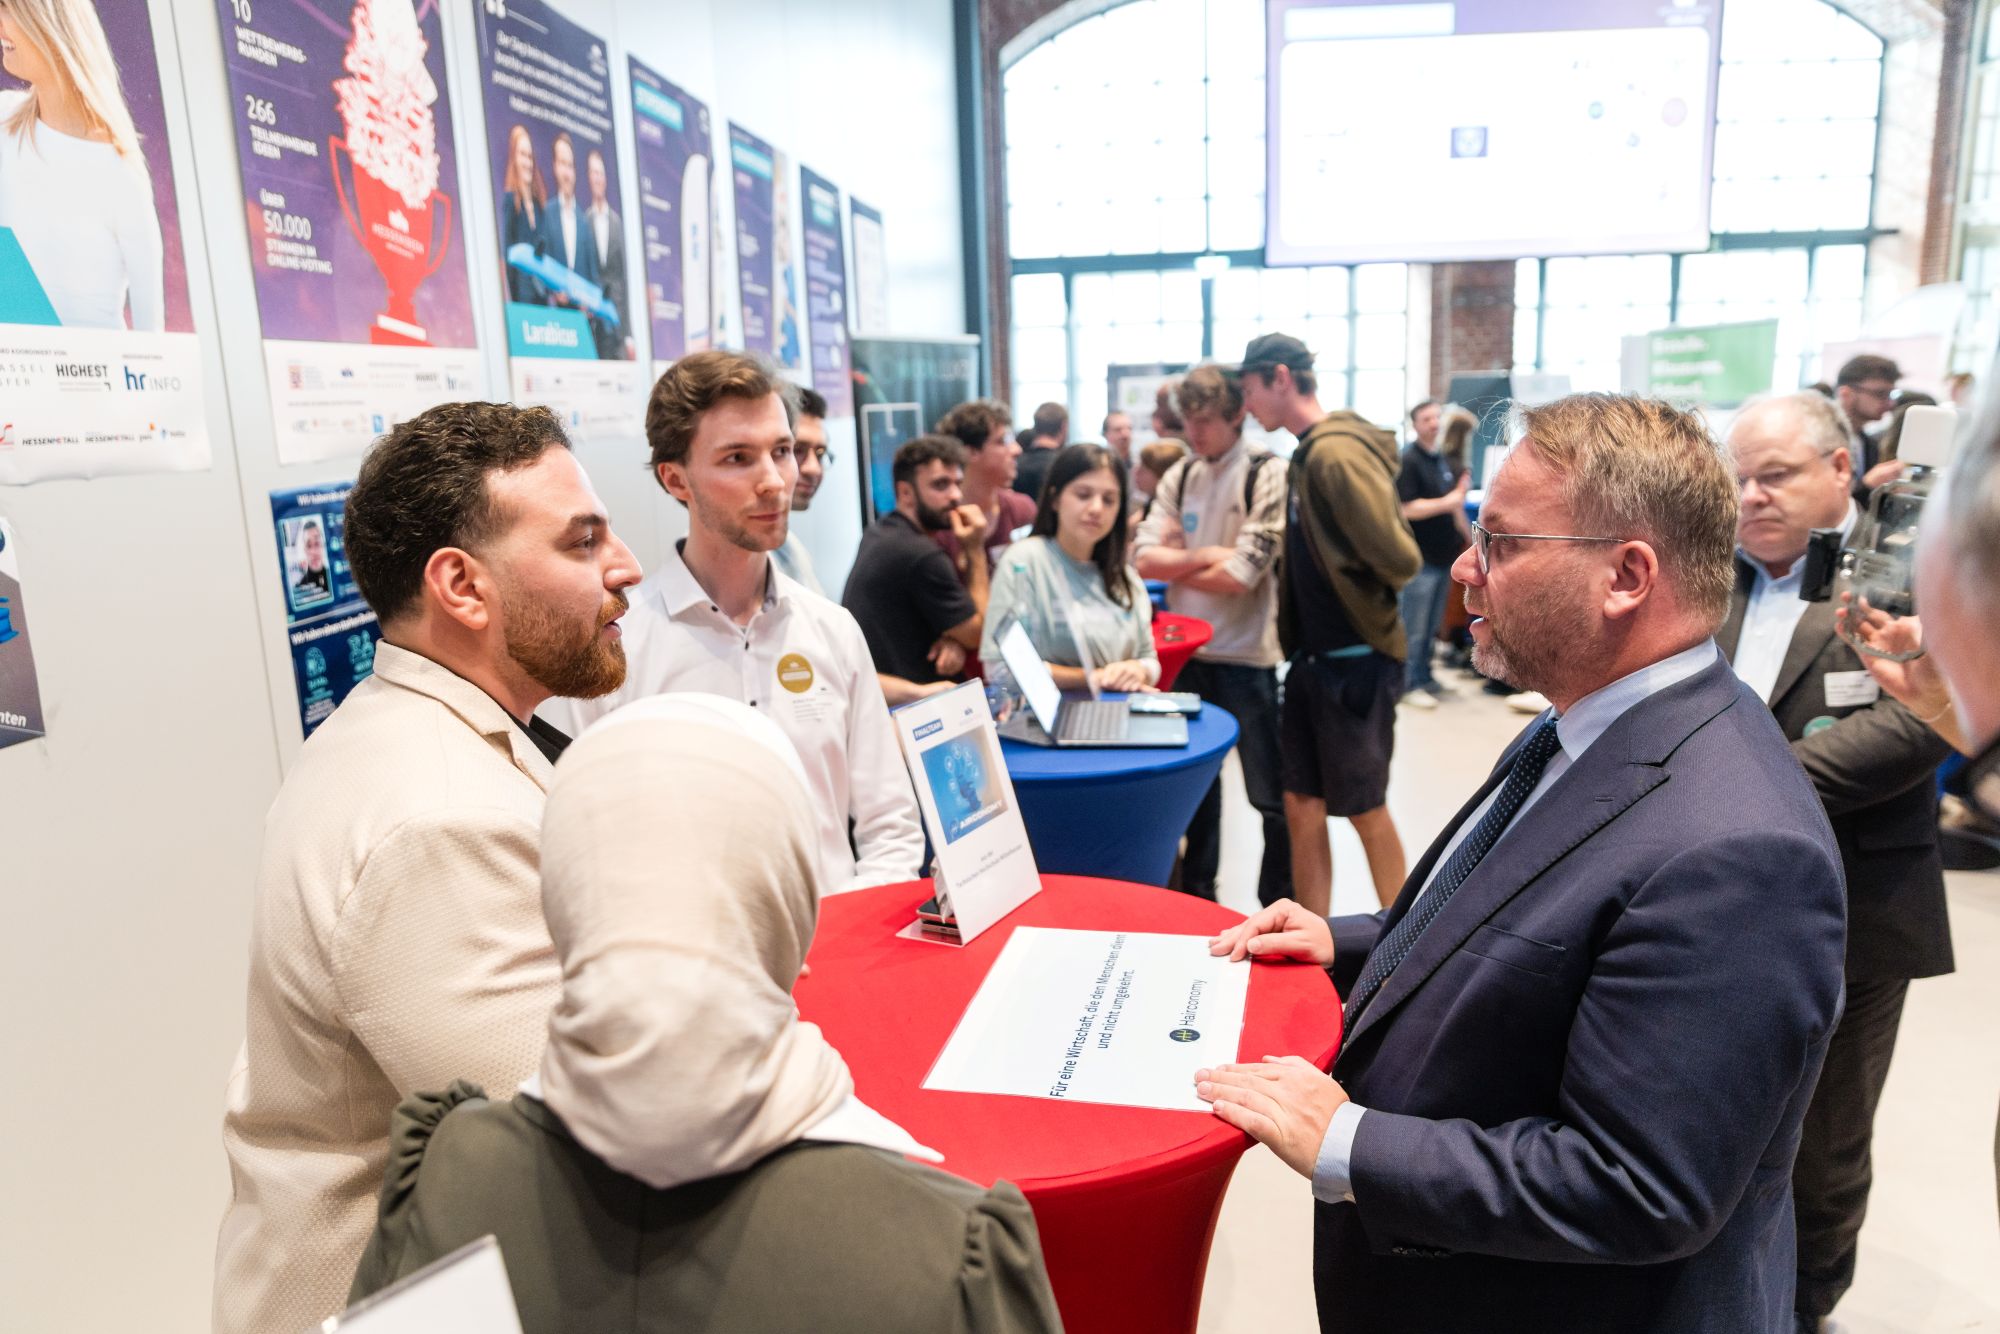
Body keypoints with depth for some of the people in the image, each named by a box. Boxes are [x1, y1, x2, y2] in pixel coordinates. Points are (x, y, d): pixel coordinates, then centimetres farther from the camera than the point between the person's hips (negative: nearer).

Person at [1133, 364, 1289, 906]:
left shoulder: (1268, 475, -10)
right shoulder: (1179, 475, 6)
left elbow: (1243, 573, -18)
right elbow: (1144, 557, -1)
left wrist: (1177, 566, -6)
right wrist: (1205, 556, -13)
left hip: (1245, 656, -5)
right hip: (1187, 650, 6)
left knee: (1270, 791, 4)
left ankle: (1279, 905, 19)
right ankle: (1196, 894, 34)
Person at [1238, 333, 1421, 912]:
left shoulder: (1338, 454, -19)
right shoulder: (1310, 453, 9)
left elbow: (1399, 559, -24)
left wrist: (1368, 604, -5)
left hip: (1355, 663, -8)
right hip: (1313, 658, 8)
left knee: (1366, 811, 7)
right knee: (1302, 807, 12)